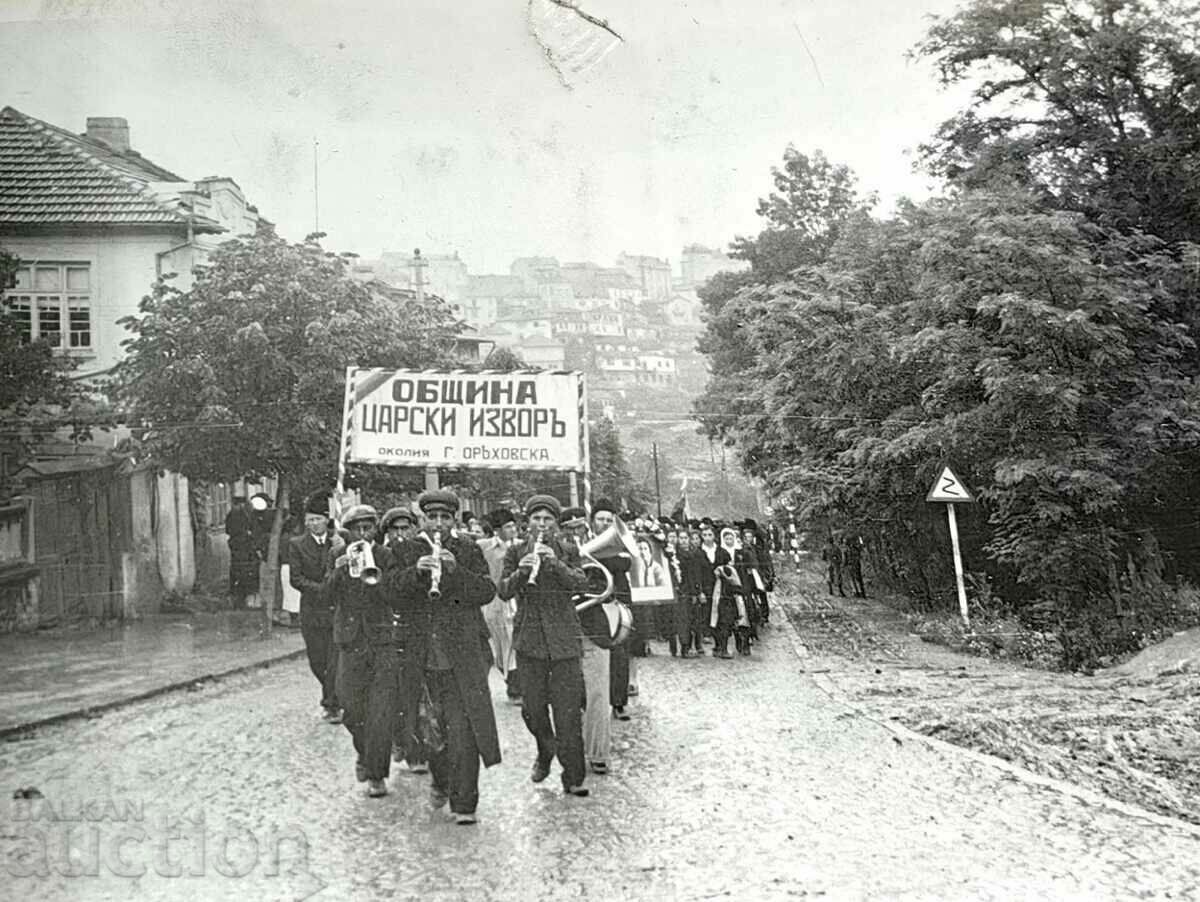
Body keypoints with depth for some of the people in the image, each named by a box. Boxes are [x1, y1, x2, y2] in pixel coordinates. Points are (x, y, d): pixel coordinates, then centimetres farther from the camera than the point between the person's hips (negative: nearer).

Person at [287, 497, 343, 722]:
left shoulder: (339, 543, 6)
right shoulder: (297, 545, 4)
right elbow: (295, 579, -2)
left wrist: (336, 552, -14)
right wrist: (321, 589, -14)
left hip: (337, 608, -1)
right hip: (312, 609, 1)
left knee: (335, 660, -5)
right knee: (316, 661, 7)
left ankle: (332, 705, 6)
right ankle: (330, 696, 31)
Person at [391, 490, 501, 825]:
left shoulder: (468, 550, 4)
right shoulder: (409, 550, 7)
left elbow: (487, 592, -6)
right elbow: (391, 590, -5)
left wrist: (455, 570, -19)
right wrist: (416, 571, -22)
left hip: (461, 656, -2)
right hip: (420, 656, 2)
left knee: (462, 731, -8)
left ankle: (464, 804, 0)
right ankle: (441, 781, 38)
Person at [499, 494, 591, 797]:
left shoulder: (568, 552, 8)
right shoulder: (516, 553, 8)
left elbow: (580, 584, -7)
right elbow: (503, 591, -2)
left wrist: (556, 563, -21)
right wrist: (520, 572, -20)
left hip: (564, 638, -1)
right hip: (529, 640, 1)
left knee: (568, 710, -4)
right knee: (532, 706, 1)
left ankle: (573, 778, 3)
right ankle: (545, 751, 32)